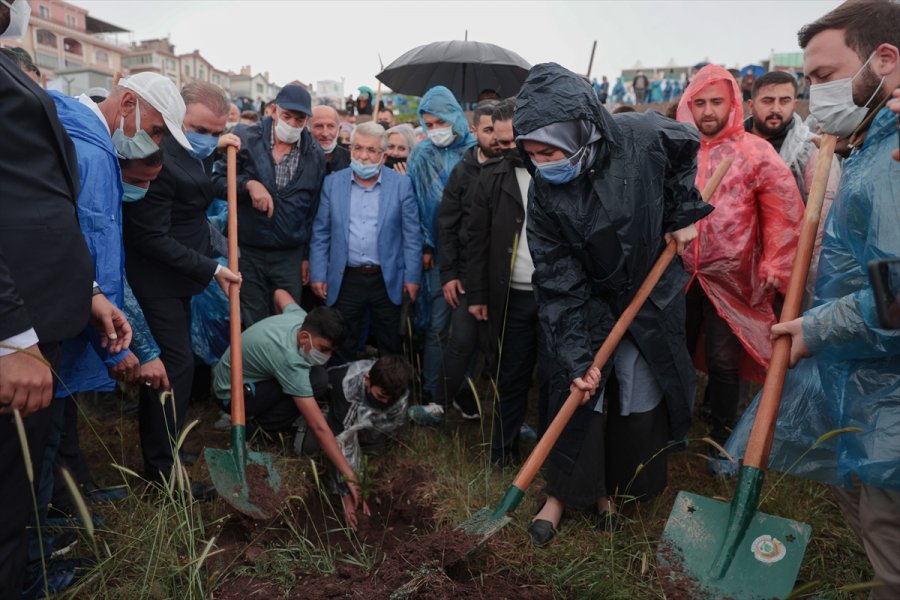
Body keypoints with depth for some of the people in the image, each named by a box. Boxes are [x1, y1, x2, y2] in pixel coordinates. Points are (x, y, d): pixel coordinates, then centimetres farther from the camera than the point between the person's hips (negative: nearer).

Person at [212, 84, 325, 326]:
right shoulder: (246, 139, -3)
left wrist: (307, 255, 8)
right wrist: (248, 184, -20)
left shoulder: (315, 155, 3)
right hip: (248, 252, -1)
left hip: (290, 257, 1)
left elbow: (313, 210, 8)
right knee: (253, 327, 10)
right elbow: (217, 181, 0)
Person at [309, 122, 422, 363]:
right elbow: (320, 233, 4)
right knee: (343, 348, 13)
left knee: (391, 348, 11)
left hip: (387, 281, -1)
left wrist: (412, 277, -5)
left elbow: (412, 235, -2)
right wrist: (317, 274, 0)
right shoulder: (333, 183, 3)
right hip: (345, 280, 1)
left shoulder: (401, 184, -2)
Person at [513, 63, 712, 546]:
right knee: (576, 397, -2)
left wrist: (682, 213, -3)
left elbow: (686, 149, 4)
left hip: (651, 297, 1)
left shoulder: (643, 137, -22)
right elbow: (558, 282, -20)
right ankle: (562, 493, 19)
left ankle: (613, 488, 30)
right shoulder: (544, 194, -22)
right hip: (586, 304, -1)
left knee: (642, 403, 8)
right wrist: (576, 355, -24)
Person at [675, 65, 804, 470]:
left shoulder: (755, 152, -6)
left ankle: (723, 440, 24)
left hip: (731, 278, -2)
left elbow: (785, 213, -5)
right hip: (679, 273, 3)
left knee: (723, 362, 4)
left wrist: (774, 269, -7)